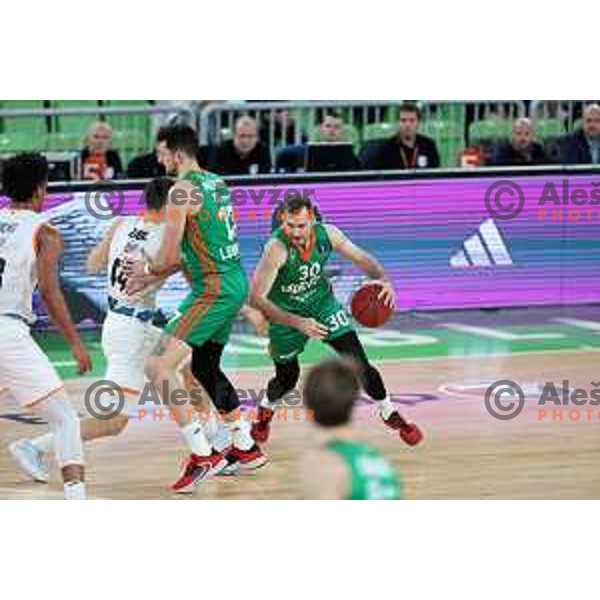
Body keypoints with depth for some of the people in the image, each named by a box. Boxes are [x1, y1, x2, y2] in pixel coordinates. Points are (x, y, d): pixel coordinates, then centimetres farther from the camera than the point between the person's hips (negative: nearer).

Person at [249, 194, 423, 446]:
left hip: (322, 303, 3)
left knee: (360, 365, -6)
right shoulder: (277, 248, -35)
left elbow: (361, 258, -5)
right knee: (287, 379, 12)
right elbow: (257, 299, -37)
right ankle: (264, 412, 46)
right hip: (286, 314, -3)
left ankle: (390, 414, 17)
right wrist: (297, 323, -45)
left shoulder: (326, 234, -21)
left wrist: (383, 280, -26)